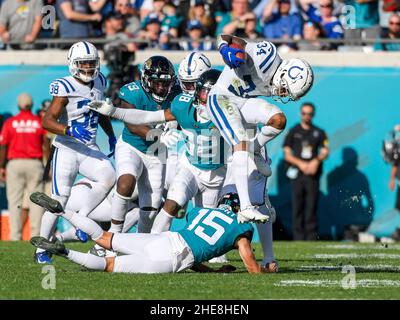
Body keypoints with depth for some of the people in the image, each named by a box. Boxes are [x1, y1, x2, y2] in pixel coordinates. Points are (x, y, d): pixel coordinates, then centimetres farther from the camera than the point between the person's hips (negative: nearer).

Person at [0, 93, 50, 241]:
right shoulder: (40, 122, 3)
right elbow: (46, 146, 1)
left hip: (14, 163, 0)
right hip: (35, 163, 0)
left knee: (14, 201, 1)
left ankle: (15, 236, -5)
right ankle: (36, 235, -4)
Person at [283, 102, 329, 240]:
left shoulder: (319, 133, 13)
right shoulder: (293, 132, 10)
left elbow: (325, 152, 6)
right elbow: (287, 154, 5)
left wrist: (316, 161, -14)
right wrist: (300, 164, -10)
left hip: (313, 175, 0)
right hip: (297, 173, 0)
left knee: (312, 206, -4)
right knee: (297, 207, -4)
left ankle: (312, 238, -3)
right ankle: (298, 238, -2)